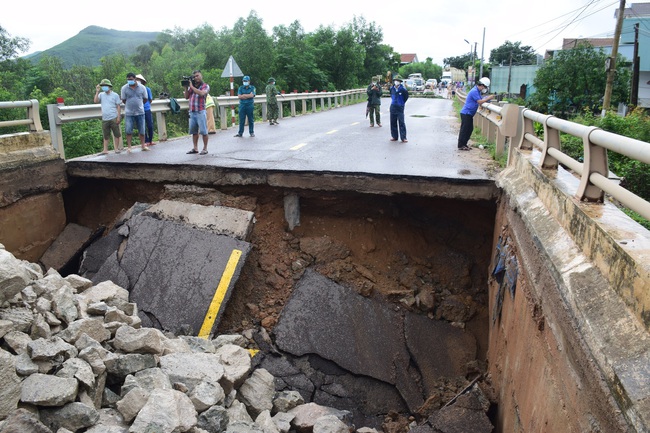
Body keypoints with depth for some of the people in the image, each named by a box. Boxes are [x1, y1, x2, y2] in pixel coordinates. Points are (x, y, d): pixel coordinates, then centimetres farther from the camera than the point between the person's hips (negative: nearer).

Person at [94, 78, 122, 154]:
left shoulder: (115, 95, 1)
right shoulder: (101, 94, 10)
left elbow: (118, 106, -1)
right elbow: (96, 101, -3)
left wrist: (118, 117, -8)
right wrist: (97, 92, -6)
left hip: (113, 118, -3)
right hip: (104, 119, 3)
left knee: (116, 134, 2)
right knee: (106, 135, 8)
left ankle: (117, 148, 11)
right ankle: (105, 150, 12)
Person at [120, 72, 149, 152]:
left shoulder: (142, 87, -1)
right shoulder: (124, 88, -3)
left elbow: (145, 99, 9)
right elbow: (123, 100, 6)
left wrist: (138, 104, 12)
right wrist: (130, 105, 9)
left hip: (140, 112, 1)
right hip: (129, 113, -1)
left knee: (142, 130, 6)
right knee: (128, 130, -2)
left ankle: (143, 145, 19)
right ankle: (129, 147, 6)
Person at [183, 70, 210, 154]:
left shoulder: (205, 86, 2)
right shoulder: (191, 86, 16)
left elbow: (201, 93, -17)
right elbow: (186, 97, 15)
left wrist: (191, 86, -10)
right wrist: (186, 87, 4)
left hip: (200, 112, -5)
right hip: (192, 112, 5)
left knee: (203, 131, -3)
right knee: (194, 131, 8)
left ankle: (205, 148, 3)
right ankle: (195, 148, 14)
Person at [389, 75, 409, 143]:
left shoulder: (403, 89, -12)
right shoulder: (392, 88, 3)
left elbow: (406, 96, 3)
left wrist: (402, 102, 7)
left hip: (400, 107, -5)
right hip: (393, 107, 5)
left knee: (401, 123, -7)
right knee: (393, 122, 9)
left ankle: (403, 138, -5)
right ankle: (394, 136, 19)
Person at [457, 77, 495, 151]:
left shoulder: (477, 91, 15)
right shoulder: (474, 91, -17)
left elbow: (480, 99, 16)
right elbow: (480, 102, -19)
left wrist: (488, 98, 1)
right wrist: (488, 98, -13)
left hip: (469, 114, 10)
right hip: (466, 113, -10)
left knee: (470, 129, 13)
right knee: (464, 129, -6)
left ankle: (464, 144, 19)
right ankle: (460, 146, -1)